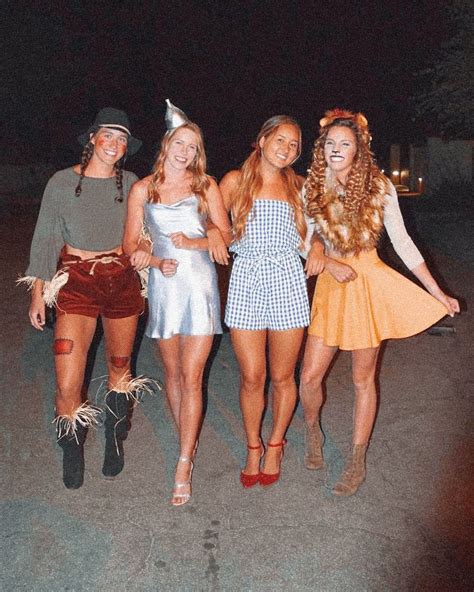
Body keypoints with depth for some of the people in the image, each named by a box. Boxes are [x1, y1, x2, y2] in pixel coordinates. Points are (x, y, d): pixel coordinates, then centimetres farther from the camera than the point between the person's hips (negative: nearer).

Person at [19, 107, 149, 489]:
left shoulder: (130, 184, 1)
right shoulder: (62, 182, -3)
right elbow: (46, 237, 1)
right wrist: (38, 291, 0)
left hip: (123, 280, 2)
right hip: (75, 283, -2)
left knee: (120, 368, 15)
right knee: (68, 385, -8)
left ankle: (115, 443, 37)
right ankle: (72, 451, 21)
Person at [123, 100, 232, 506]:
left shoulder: (206, 186, 4)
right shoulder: (143, 189, 6)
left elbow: (225, 236, 4)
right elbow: (131, 245, 7)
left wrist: (191, 242, -13)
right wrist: (156, 261, -11)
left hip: (200, 285, -2)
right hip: (163, 285, 2)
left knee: (191, 377, -5)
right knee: (172, 372, 11)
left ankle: (184, 465, 1)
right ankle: (188, 440, 31)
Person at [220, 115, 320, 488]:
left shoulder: (296, 186, 11)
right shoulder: (235, 181, 6)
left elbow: (304, 238, 16)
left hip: (287, 281, 1)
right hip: (246, 281, -1)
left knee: (282, 377, 9)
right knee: (252, 378, 4)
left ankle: (275, 445, 32)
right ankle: (253, 448, 28)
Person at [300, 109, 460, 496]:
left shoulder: (379, 186, -5)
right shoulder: (312, 189, -2)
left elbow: (402, 241, -1)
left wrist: (438, 293, -1)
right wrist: (329, 264, -14)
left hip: (370, 283, -1)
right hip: (331, 286, 2)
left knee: (363, 378, 8)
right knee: (309, 377, 1)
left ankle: (357, 463, 24)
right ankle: (313, 431, 34)